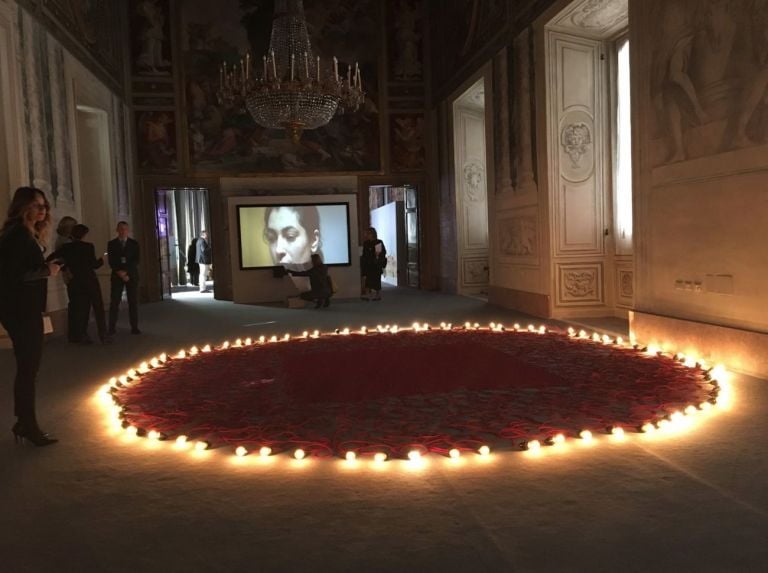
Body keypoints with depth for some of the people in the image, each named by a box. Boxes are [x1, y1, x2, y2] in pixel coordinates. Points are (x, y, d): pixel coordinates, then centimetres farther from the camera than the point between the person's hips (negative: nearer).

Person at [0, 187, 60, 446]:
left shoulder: (26, 235, 16)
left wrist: (47, 267, 2)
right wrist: (48, 271, -16)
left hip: (24, 309, 10)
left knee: (28, 366, 16)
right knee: (28, 367, -2)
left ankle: (24, 423, 26)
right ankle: (28, 425, 9)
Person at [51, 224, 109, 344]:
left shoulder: (66, 248, 2)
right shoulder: (88, 246, -10)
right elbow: (94, 264, -14)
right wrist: (101, 260, 6)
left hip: (76, 282, 4)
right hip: (90, 281, -4)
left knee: (81, 310, 13)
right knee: (98, 308, 3)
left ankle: (82, 336, 13)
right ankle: (103, 336, 1)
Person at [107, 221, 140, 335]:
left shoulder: (134, 243, 7)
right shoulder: (111, 244, 7)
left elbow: (136, 260, -1)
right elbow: (111, 261, 0)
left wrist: (126, 272, -12)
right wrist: (119, 272, -13)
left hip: (132, 275, 0)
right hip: (117, 276, 0)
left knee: (133, 302, -1)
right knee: (114, 302, -5)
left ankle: (134, 327, 2)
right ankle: (112, 328, -2)